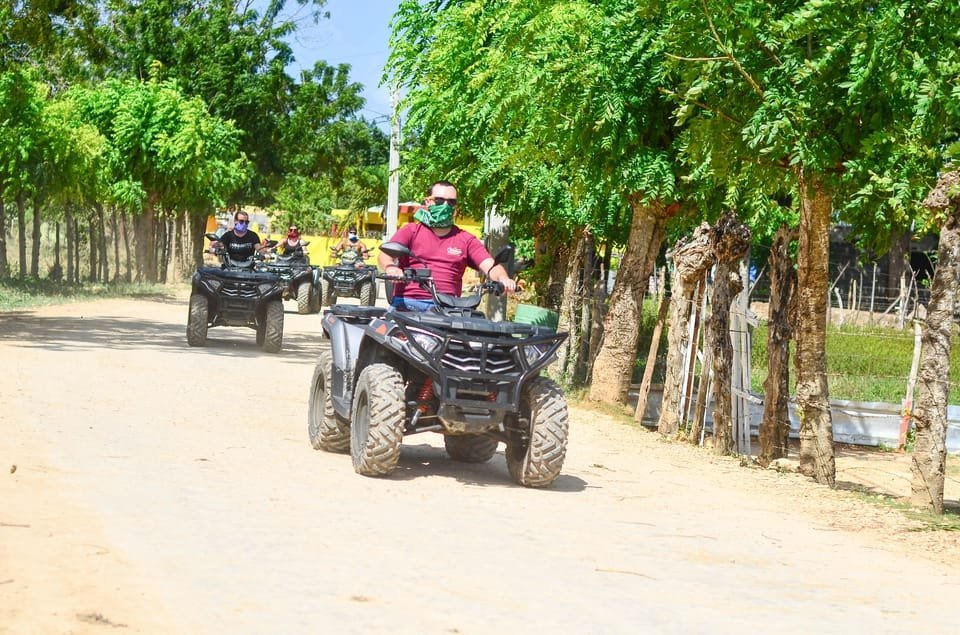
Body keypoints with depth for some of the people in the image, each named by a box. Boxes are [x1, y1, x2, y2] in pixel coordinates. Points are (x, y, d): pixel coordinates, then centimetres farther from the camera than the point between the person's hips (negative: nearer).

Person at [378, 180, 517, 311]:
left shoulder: (466, 240, 19)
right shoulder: (410, 231, 14)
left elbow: (490, 266, 7)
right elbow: (384, 255, -1)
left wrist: (503, 278, -18)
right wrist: (390, 267, -27)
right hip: (409, 303, -1)